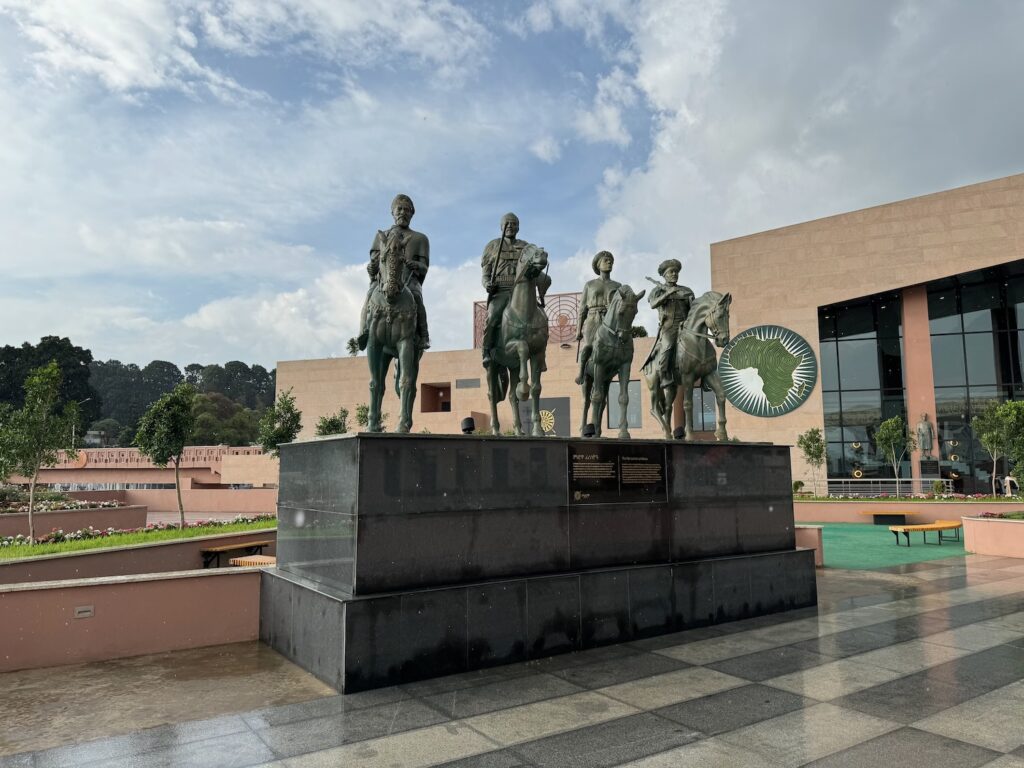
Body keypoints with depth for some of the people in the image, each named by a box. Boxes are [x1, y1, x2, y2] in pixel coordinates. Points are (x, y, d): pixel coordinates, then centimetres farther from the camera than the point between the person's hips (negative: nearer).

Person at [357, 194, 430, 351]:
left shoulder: (420, 238, 24)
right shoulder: (381, 236, 30)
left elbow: (424, 266, 13)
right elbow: (374, 260, 21)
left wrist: (416, 265, -13)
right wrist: (371, 268, -5)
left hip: (409, 279, -1)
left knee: (416, 296, -36)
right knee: (371, 294, -33)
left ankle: (423, 337, -34)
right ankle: (365, 331, -38)